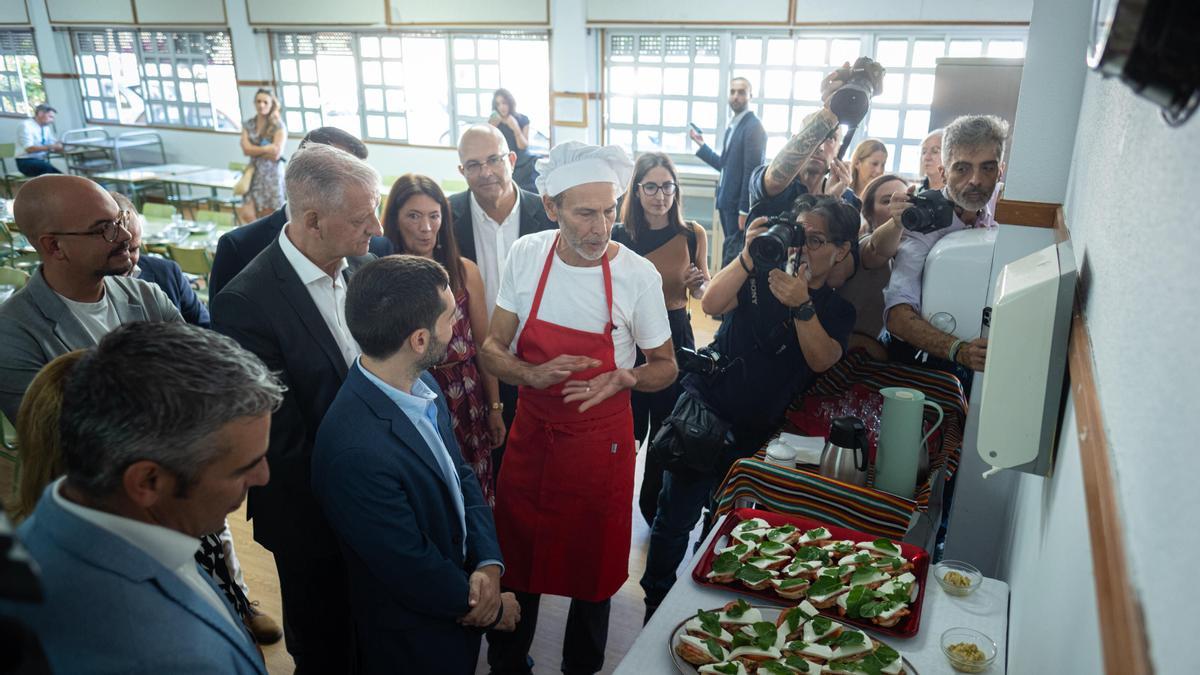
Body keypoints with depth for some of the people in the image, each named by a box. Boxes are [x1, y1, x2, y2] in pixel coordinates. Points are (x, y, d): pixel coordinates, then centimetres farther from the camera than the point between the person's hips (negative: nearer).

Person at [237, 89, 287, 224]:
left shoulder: (278, 127, -5)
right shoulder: (248, 125, 7)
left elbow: (276, 154, -14)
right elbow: (246, 149, -6)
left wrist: (255, 151, -6)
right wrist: (266, 149, -13)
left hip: (272, 175, -4)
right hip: (254, 174, 4)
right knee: (246, 214, -8)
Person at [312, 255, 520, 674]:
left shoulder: (422, 384, -10)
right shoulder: (357, 451, -35)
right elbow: (414, 574, -25)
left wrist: (489, 565, -13)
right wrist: (495, 607, -9)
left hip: (459, 602, 7)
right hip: (414, 641, -7)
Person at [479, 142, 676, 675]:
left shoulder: (638, 274, -15)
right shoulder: (526, 255, -9)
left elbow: (665, 366, -2)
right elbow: (492, 350, -2)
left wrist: (626, 378, -24)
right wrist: (534, 375, -23)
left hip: (600, 443, -2)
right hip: (530, 433, 2)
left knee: (593, 569, 15)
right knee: (516, 558, 17)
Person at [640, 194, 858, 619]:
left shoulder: (838, 310, 5)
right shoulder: (763, 277, 1)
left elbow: (821, 360, -13)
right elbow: (711, 304, -16)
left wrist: (802, 306, -27)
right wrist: (747, 257, -29)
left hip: (757, 436, 2)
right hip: (705, 408, -2)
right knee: (676, 517, -3)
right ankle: (656, 607, 16)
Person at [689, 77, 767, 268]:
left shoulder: (753, 127, -12)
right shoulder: (732, 125, 15)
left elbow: (752, 171, -17)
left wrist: (744, 210, -20)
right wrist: (702, 145, 15)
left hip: (739, 205, -8)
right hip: (727, 202, 8)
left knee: (733, 255, -6)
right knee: (729, 252, 13)